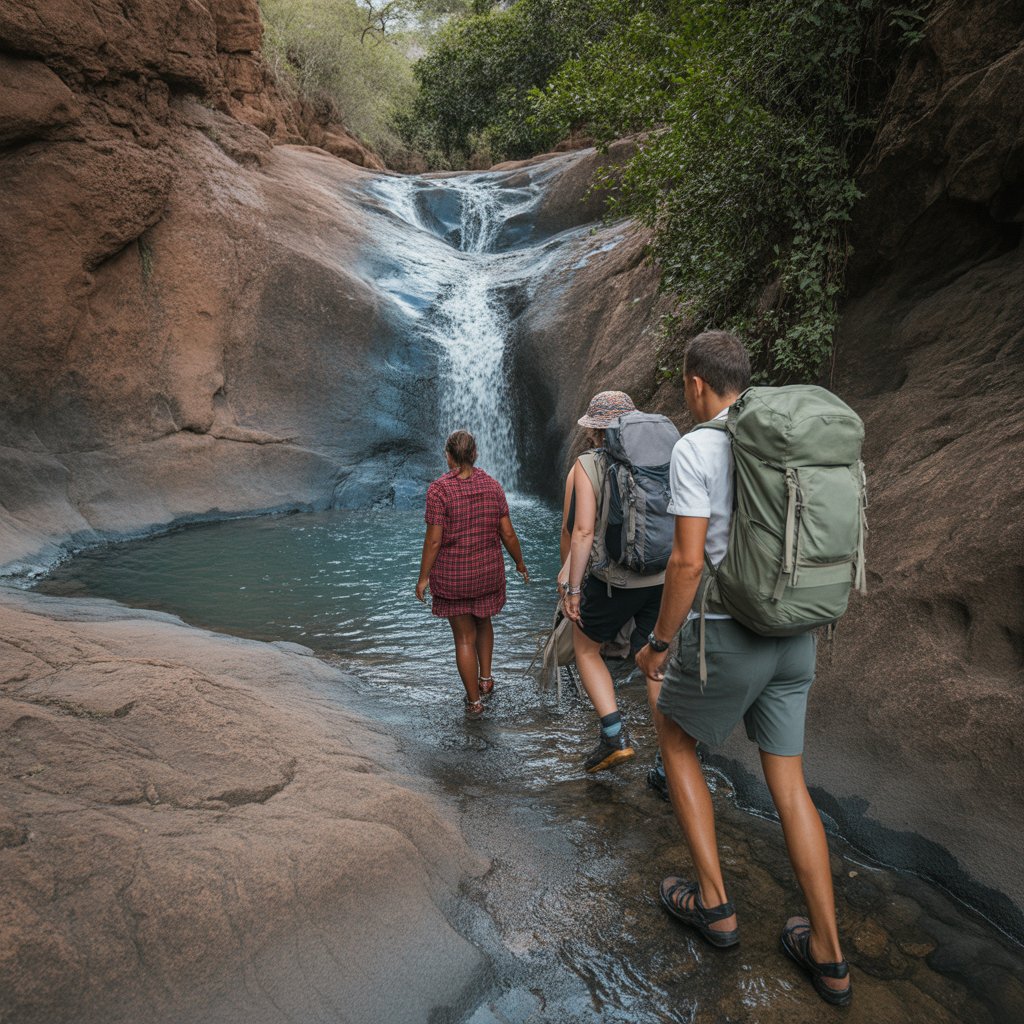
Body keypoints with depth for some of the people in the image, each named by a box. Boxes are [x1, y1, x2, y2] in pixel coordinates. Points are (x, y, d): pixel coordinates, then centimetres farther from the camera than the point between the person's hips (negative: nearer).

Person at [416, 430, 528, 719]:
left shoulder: (439, 489, -15)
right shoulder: (492, 486, -4)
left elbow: (434, 540, -16)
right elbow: (508, 534, -2)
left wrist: (423, 577, -6)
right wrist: (520, 563, 13)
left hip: (451, 575, -3)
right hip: (489, 572, 3)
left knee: (464, 637, 9)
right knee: (483, 622, 29)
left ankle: (474, 701, 16)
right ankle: (485, 677, 27)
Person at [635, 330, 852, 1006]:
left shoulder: (695, 449, -15)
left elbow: (688, 562, -19)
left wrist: (659, 644, -7)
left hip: (725, 637, -6)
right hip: (795, 637, 7)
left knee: (673, 738, 20)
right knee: (788, 781, 17)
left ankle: (714, 903, 24)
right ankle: (828, 955, 24)